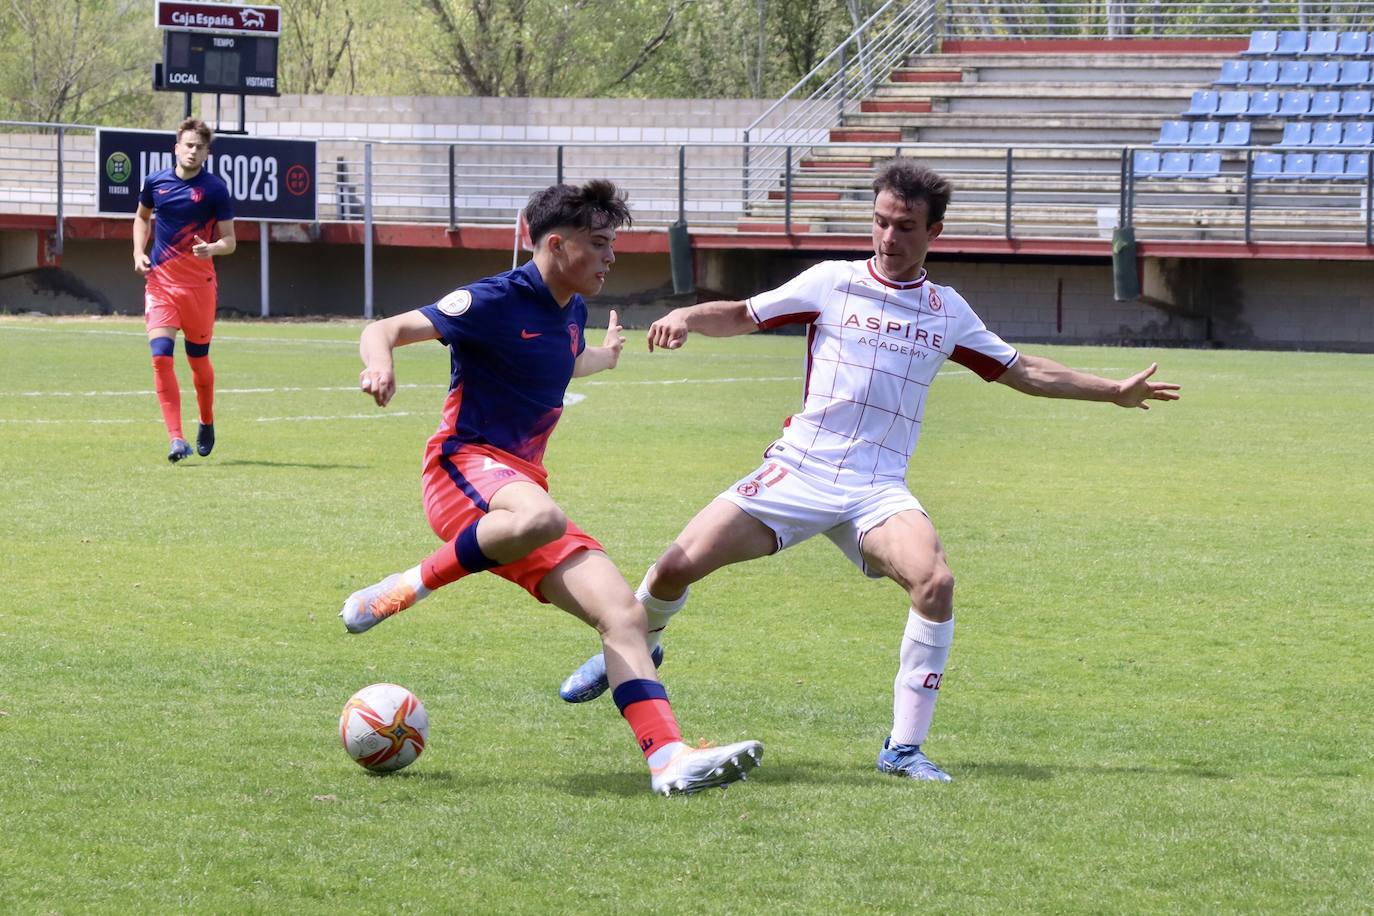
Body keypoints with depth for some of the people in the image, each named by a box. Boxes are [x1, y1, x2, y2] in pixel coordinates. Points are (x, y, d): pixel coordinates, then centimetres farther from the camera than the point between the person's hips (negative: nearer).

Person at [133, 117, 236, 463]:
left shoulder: (214, 189, -5)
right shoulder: (156, 182, 4)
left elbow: (230, 241, -2)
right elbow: (142, 216, 23)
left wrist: (212, 249, -24)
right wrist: (139, 253, 7)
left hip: (199, 285, -2)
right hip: (160, 282, 2)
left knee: (198, 358, 10)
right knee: (161, 355, -15)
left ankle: (206, 424, 37)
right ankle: (177, 439, -18)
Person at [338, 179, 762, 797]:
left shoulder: (571, 313, 16)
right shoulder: (496, 301, -9)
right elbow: (386, 330, -12)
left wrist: (605, 357, 62)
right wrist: (379, 364, -36)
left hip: (523, 483, 8)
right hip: (464, 466, -8)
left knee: (623, 613, -7)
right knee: (540, 518, -44)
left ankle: (669, 757, -16)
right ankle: (410, 587, -24)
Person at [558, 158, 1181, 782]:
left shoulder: (948, 311, 12)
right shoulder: (833, 283, 4)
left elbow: (1023, 371, 21)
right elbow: (743, 316, 7)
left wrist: (1118, 392, 20)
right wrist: (685, 317, -13)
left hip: (877, 490, 1)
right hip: (799, 470, -1)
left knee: (934, 582, -28)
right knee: (679, 567, -10)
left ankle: (904, 748, -17)